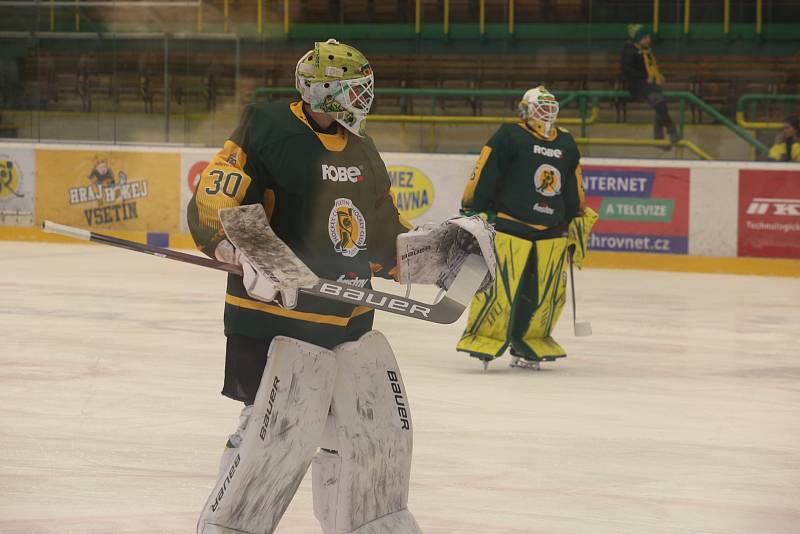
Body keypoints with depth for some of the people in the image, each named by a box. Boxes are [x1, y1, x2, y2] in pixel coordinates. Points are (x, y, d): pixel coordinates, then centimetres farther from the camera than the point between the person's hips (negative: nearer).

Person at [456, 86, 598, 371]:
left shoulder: (566, 144, 17)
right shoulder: (509, 136, -4)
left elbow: (574, 191, 25)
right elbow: (482, 175, -7)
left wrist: (579, 222, 24)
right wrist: (472, 212, -8)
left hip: (552, 234, 6)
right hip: (509, 228, -6)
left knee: (547, 293, 4)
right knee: (500, 287, -13)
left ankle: (527, 346, 17)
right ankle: (482, 340, -1)